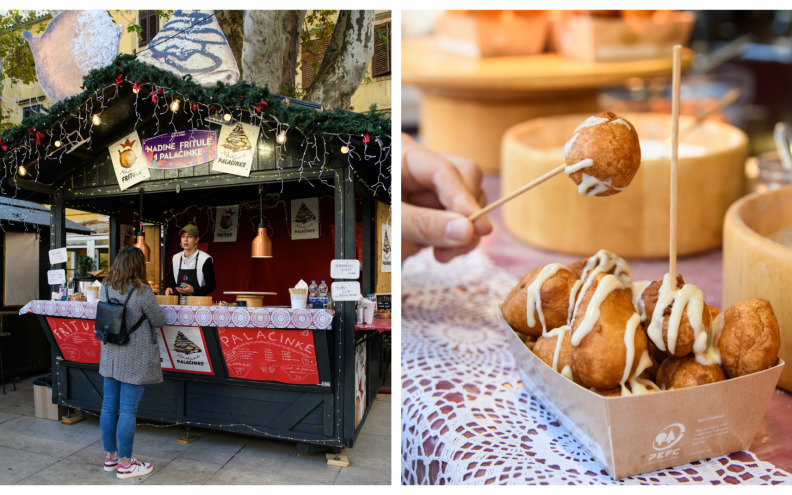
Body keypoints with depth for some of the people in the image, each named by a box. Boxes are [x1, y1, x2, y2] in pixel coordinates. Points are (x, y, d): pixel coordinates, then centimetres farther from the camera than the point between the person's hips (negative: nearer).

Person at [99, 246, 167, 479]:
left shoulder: (105, 289, 2)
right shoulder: (141, 291, -17)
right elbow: (159, 320, -8)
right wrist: (152, 305, 10)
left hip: (110, 356, 7)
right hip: (134, 359, -7)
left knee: (109, 406, 14)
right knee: (127, 410, 0)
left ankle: (110, 455, 29)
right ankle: (125, 464, 10)